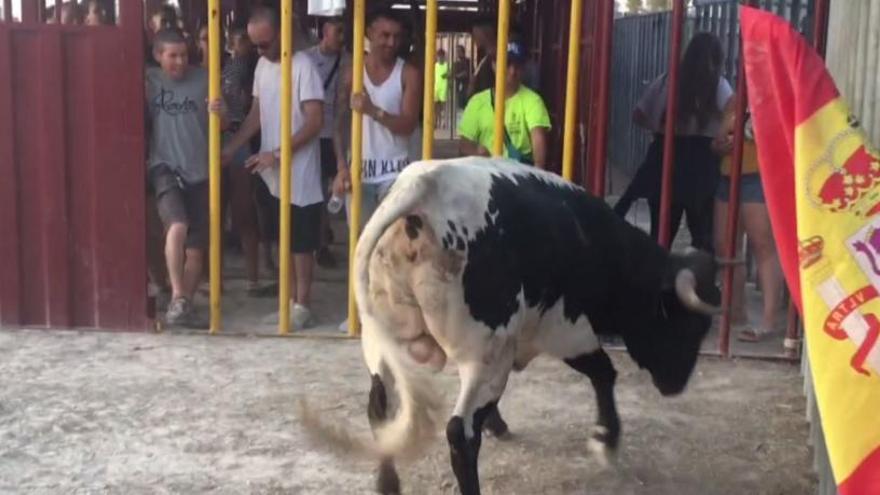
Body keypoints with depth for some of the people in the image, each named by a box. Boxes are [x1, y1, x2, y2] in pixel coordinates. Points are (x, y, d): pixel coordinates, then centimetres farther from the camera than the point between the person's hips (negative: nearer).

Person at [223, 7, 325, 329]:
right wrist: (231, 148, 4)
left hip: (299, 172, -7)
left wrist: (277, 153, -20)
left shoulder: (303, 66, -13)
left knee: (301, 243, 1)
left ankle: (302, 306, 10)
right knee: (285, 241, 12)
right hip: (274, 173, 7)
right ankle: (290, 301, 21)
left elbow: (315, 122, -17)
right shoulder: (262, 66, 10)